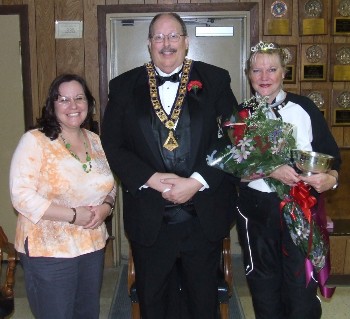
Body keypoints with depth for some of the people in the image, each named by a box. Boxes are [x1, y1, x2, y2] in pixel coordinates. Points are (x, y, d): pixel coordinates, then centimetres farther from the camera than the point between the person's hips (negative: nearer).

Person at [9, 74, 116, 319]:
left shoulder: (96, 141, 7)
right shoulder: (35, 141, -12)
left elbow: (110, 184, 16)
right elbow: (21, 196, -18)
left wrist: (105, 207, -7)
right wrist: (73, 215, -21)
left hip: (93, 246, 6)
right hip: (48, 252, -5)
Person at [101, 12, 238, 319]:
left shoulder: (215, 80, 0)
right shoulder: (124, 86, 3)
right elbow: (112, 145, -1)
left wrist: (197, 182, -15)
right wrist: (153, 179, -14)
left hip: (204, 215, 0)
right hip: (148, 217, 1)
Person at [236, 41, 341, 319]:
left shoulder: (305, 108, 0)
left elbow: (330, 154, 0)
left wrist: (331, 178, -20)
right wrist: (270, 171, -20)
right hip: (256, 210, 1)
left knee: (302, 285, 1)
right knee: (265, 286, 15)